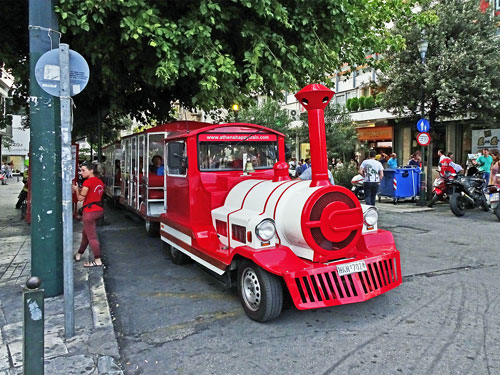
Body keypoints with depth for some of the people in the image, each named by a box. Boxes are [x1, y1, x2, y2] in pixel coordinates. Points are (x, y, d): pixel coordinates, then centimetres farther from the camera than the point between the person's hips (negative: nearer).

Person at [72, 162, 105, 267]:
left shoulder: (87, 182, -14)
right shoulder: (100, 182, 10)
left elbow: (81, 198, -10)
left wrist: (76, 189, 6)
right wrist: (81, 190, 13)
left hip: (89, 211, -9)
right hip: (99, 210, 9)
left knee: (92, 237, -4)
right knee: (85, 234, 22)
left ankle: (97, 260, -3)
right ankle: (79, 254, 36)